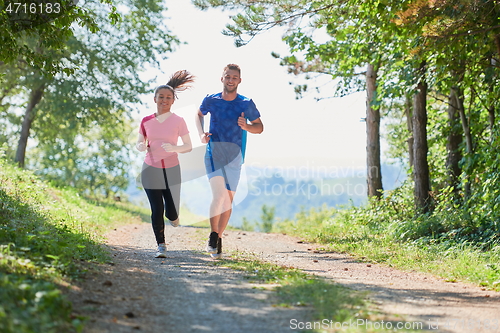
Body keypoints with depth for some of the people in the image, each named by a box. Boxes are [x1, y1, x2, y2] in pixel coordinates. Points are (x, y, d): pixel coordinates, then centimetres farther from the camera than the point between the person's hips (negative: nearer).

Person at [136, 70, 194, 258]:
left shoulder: (178, 121, -6)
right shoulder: (146, 121, 0)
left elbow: (188, 146, -4)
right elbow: (139, 143, 10)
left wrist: (173, 148, -23)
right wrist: (141, 146, -14)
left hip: (171, 170, -1)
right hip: (150, 170, 1)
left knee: (172, 212, 0)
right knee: (156, 210, -5)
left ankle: (173, 215, 39)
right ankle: (161, 245, 11)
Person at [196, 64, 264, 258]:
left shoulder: (246, 104, -2)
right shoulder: (211, 100, 0)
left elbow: (260, 127, 7)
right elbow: (199, 115, 21)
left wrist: (246, 127, -15)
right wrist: (201, 134, 4)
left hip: (234, 157, 1)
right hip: (213, 154, -1)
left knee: (228, 200, 8)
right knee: (219, 195, -21)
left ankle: (219, 238, 25)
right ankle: (213, 235, -6)